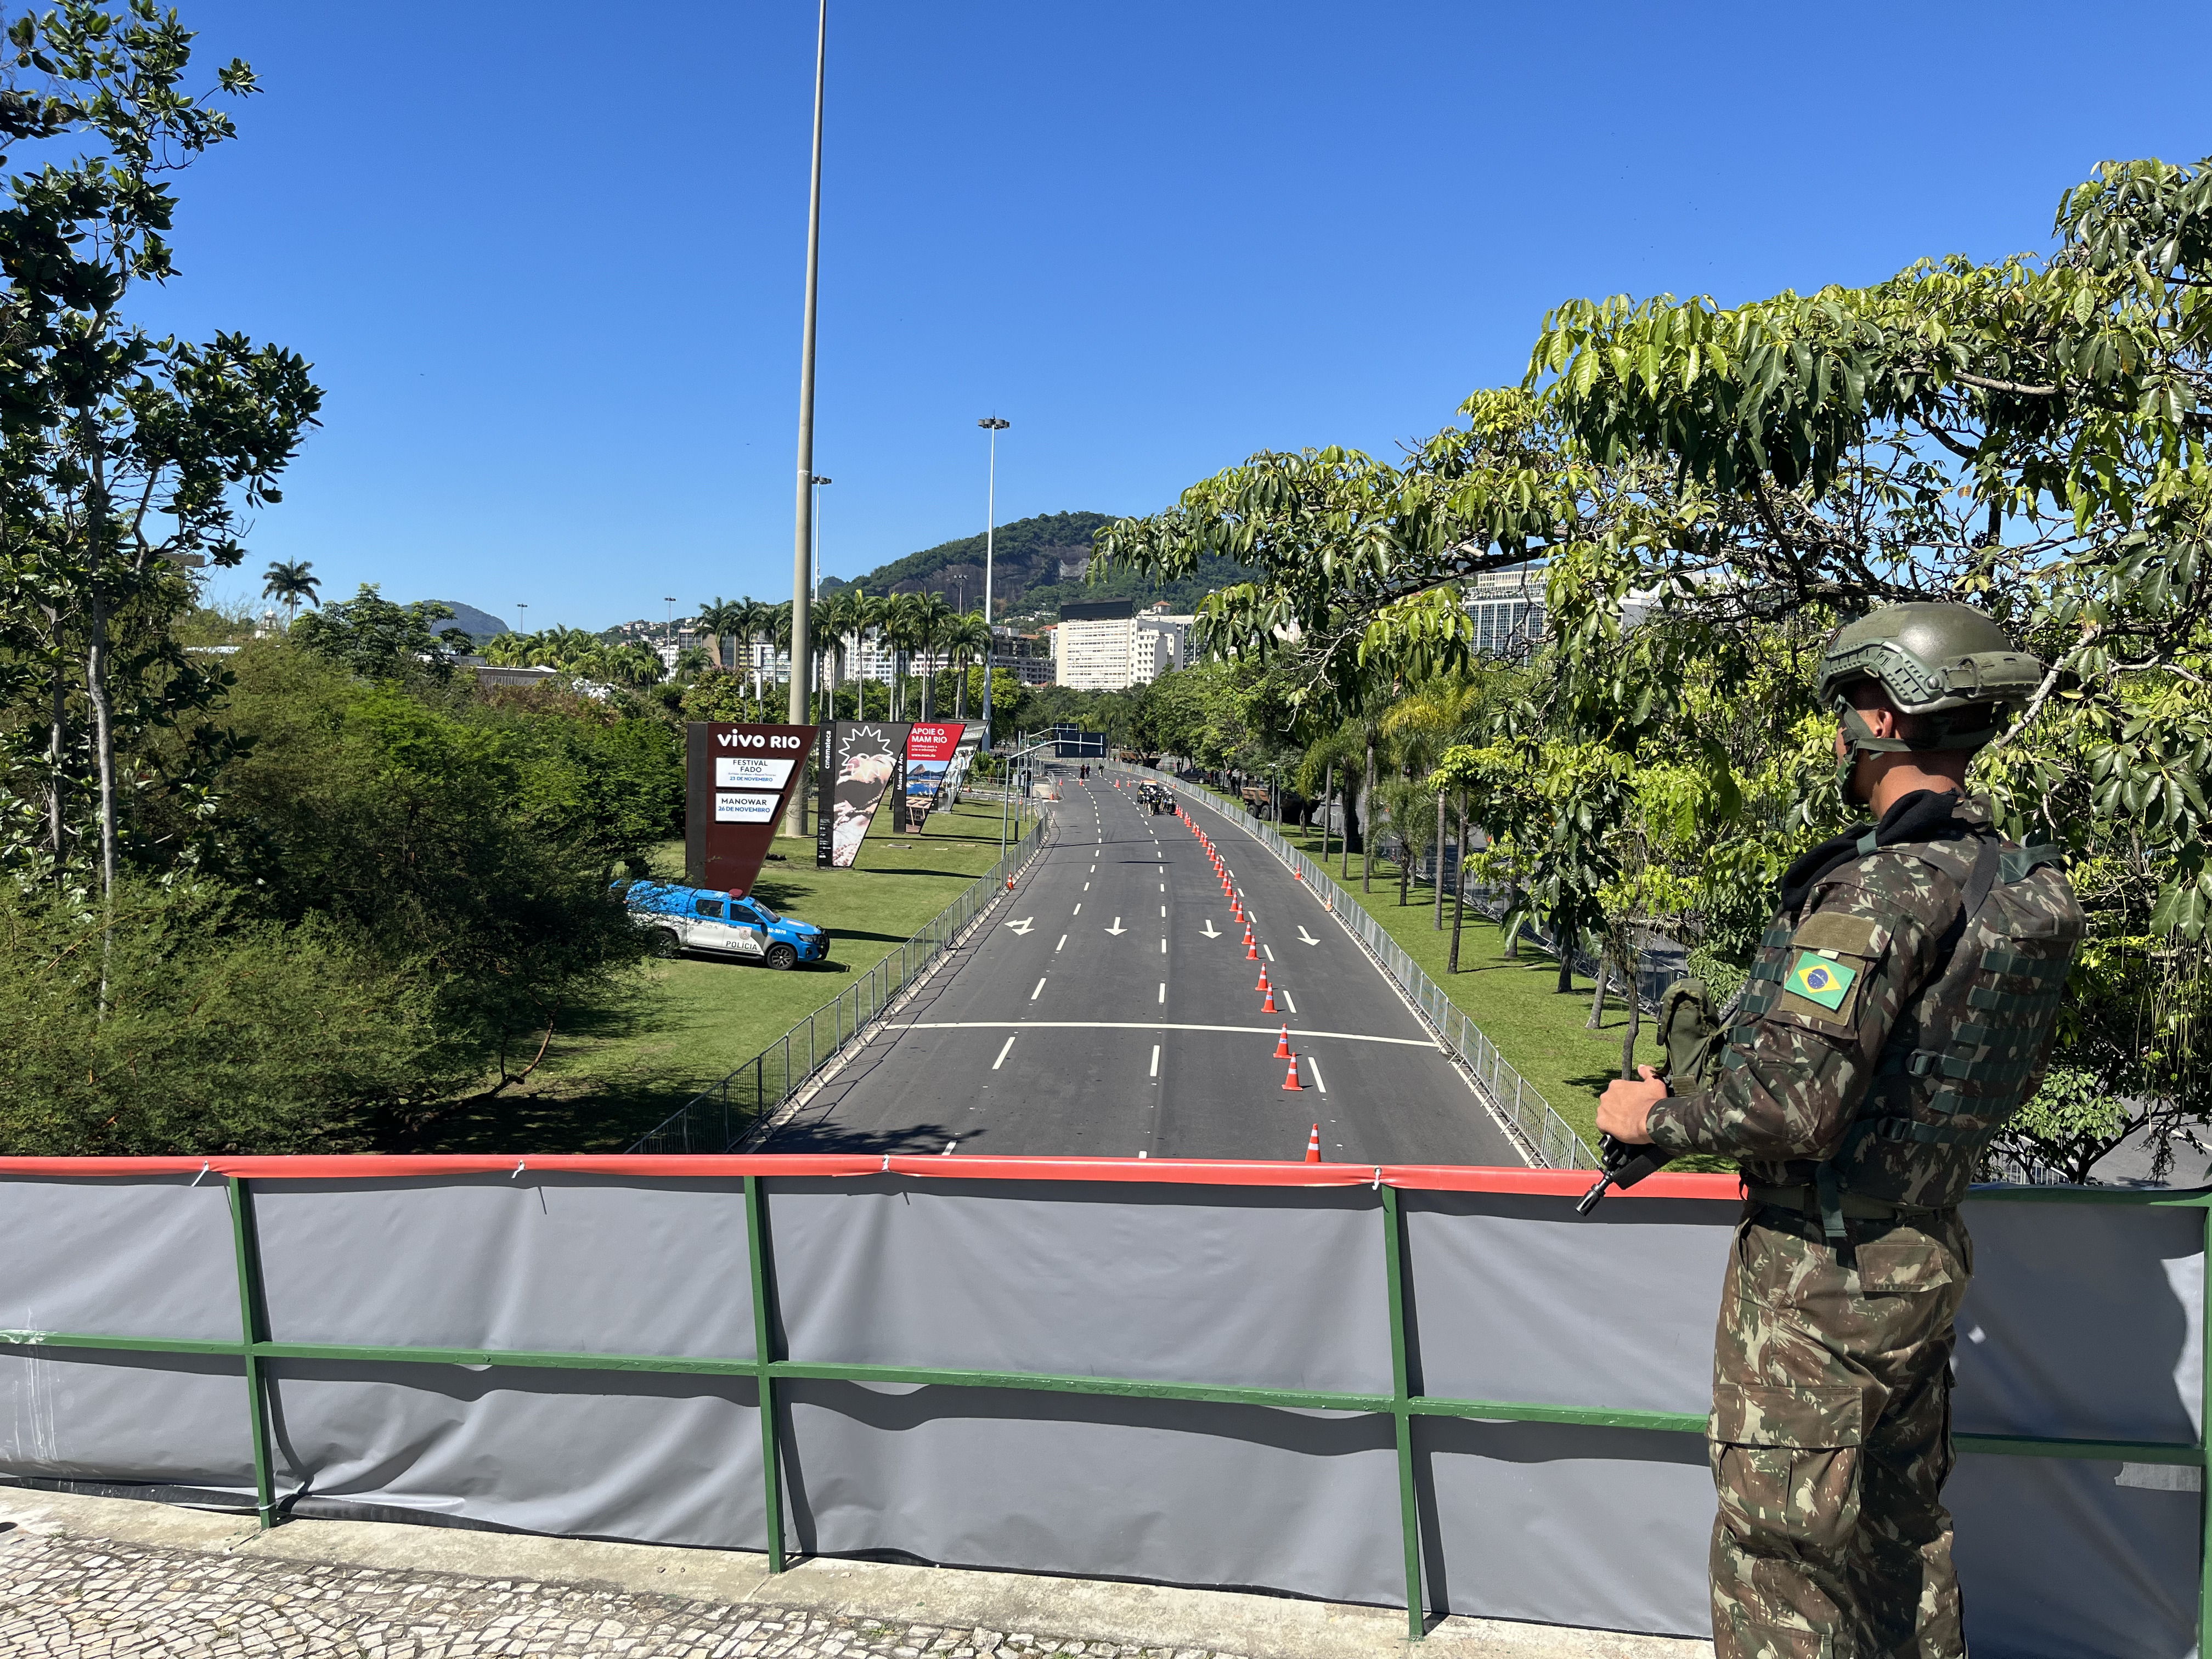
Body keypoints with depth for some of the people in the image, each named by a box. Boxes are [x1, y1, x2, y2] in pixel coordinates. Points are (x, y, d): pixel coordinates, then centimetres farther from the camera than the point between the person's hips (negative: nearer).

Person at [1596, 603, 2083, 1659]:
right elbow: (2013, 1078, 15)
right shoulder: (2019, 883, 4)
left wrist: (1657, 1114, -14)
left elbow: (1793, 1102, -29)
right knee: (1904, 1525, 25)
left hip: (1820, 1273, -9)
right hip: (1927, 1256, 9)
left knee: (1777, 1553, 5)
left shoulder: (1880, 886, -25)